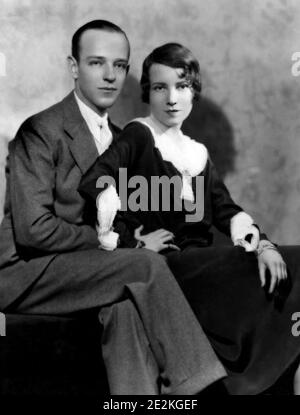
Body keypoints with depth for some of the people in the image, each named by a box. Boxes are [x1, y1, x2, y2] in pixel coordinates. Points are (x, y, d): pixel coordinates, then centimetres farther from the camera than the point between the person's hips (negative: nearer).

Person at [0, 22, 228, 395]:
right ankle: (195, 383, -19)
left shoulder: (118, 139, 15)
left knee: (127, 303, -28)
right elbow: (33, 229, -18)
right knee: (146, 265, -25)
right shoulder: (41, 131, -10)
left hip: (83, 270, 6)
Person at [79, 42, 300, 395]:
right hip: (166, 267, -7)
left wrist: (263, 245, -9)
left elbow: (225, 210, 8)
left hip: (201, 262, 7)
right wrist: (133, 241, -15)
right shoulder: (138, 135, -1)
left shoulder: (197, 153, 19)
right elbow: (94, 184, -19)